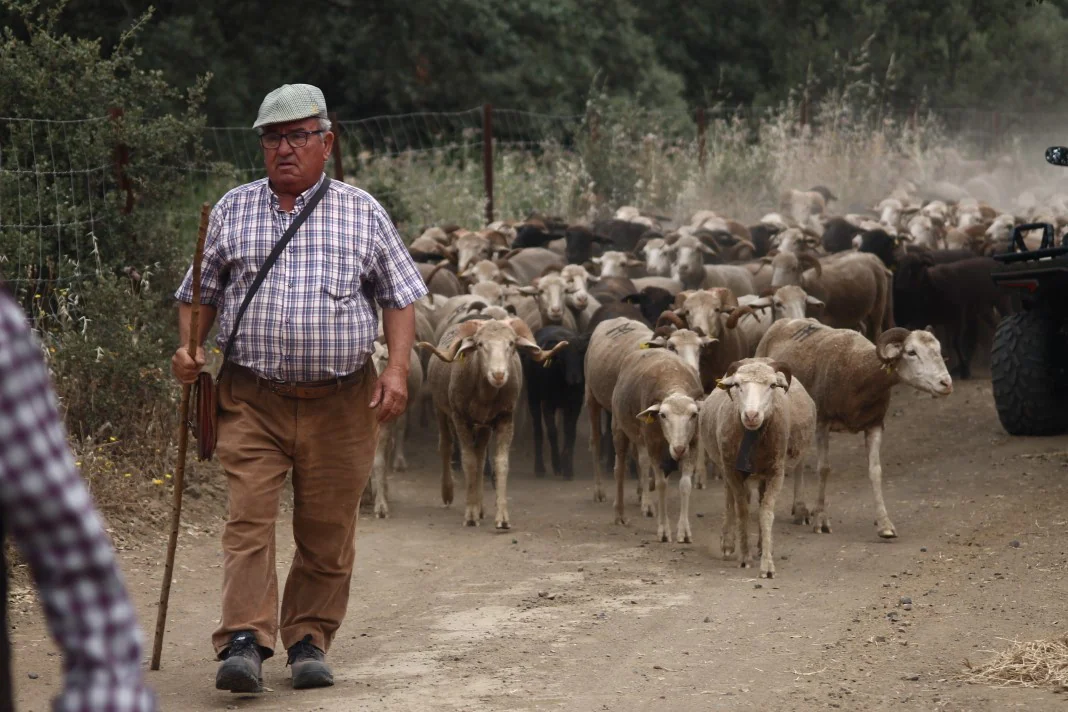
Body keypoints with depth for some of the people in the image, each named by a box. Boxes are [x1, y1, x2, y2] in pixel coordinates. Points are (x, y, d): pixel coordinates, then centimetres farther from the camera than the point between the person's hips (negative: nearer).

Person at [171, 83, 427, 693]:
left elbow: (400, 298, 9)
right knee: (249, 519, -11)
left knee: (328, 531, 5)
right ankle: (245, 642, -14)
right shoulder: (232, 211, 10)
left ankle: (309, 641, 17)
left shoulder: (362, 213, 8)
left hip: (342, 402, 0)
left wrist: (397, 371, -4)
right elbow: (200, 293, 17)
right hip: (252, 401, 0)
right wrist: (189, 349, -2)